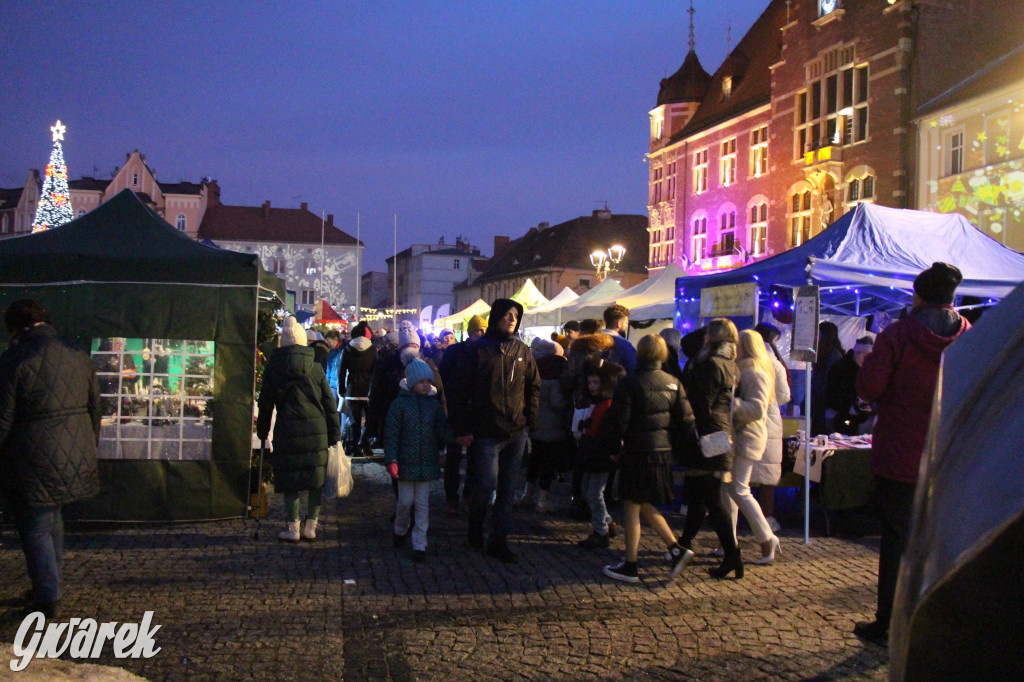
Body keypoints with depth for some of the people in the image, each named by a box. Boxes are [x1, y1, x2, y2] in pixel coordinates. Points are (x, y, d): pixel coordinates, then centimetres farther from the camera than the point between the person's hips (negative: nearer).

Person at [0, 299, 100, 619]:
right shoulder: (79, 358, 4)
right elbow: (94, 410, 11)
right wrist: (88, 449, 22)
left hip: (34, 465, -6)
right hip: (76, 458, 6)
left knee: (35, 528, 6)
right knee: (52, 518, 22)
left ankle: (49, 599, 10)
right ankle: (48, 587, 31)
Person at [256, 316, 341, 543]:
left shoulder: (273, 367, 2)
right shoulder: (316, 368, 4)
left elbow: (265, 402, 7)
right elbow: (329, 402, 4)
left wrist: (262, 431, 18)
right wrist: (335, 434, 8)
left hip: (287, 430, -1)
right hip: (317, 429, 1)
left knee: (290, 480, 8)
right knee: (317, 479, 11)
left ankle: (292, 528, 11)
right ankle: (311, 526, 13)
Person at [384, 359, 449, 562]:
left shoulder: (434, 405, 4)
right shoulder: (400, 404, -5)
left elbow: (443, 432, 4)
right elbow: (391, 435, -6)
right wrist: (391, 460, -13)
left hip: (427, 464, 2)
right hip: (406, 462, -2)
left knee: (423, 504, 5)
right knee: (405, 501, 7)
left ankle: (419, 544, 11)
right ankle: (400, 530, 35)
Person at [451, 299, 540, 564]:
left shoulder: (522, 351, 7)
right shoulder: (478, 350, -4)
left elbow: (534, 386, 14)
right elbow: (461, 390, -4)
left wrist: (531, 420, 3)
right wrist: (462, 429, -8)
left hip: (516, 432, 4)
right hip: (486, 432, -4)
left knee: (507, 488, 7)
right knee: (487, 483, -6)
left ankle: (499, 540, 17)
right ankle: (475, 525, 23)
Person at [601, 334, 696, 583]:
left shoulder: (629, 383, -12)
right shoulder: (673, 383, 5)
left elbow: (618, 423, -13)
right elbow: (687, 421, 5)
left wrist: (610, 442, 5)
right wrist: (671, 441, 16)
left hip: (637, 452, -6)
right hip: (663, 452, 6)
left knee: (633, 507, 4)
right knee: (645, 505, 19)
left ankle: (629, 566, 11)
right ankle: (676, 549, 12)